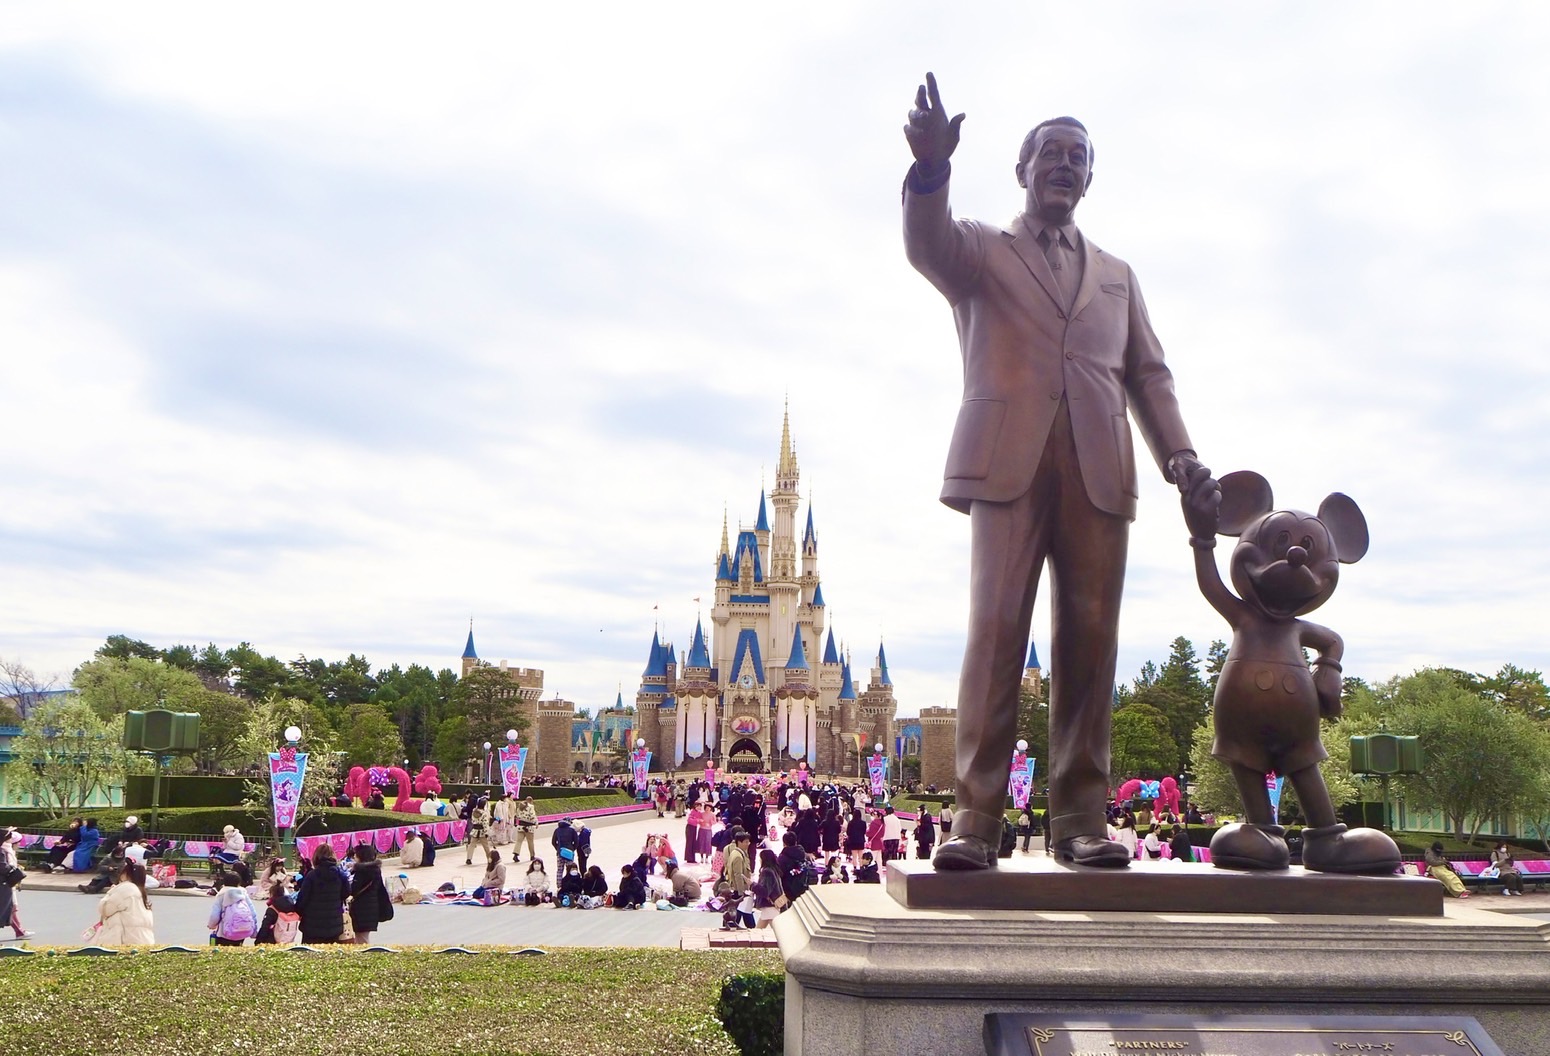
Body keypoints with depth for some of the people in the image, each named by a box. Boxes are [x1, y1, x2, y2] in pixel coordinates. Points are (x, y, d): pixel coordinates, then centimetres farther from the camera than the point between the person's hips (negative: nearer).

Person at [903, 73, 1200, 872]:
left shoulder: (1116, 275, 28)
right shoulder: (981, 251, 17)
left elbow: (1148, 373, 20)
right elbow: (927, 246, -7)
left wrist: (1177, 450, 2)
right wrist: (930, 167, -27)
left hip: (1098, 468, 3)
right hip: (1010, 461, -3)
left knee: (1090, 637, -3)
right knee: (995, 629, -13)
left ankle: (1080, 817, 1)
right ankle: (976, 816, -12)